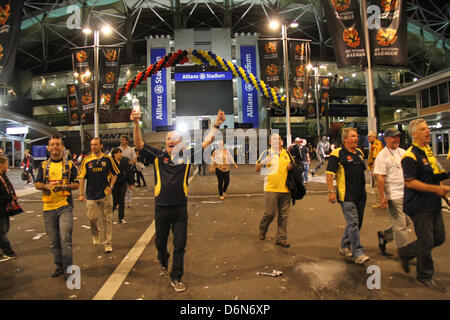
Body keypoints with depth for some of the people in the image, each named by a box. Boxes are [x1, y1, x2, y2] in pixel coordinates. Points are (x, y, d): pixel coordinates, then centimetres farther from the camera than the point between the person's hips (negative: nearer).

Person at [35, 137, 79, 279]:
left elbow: (76, 184, 3)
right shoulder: (43, 166, 12)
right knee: (54, 241, 11)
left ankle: (67, 268, 3)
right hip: (48, 207, 3)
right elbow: (37, 184, 7)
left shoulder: (69, 165, 6)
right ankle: (59, 266, 25)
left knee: (65, 238, -8)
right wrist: (47, 186, -14)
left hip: (65, 205, -3)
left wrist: (64, 186, -16)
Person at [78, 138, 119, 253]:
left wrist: (111, 187, -4)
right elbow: (82, 178, 4)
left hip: (105, 194, 0)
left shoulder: (107, 159, 0)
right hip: (91, 195, 1)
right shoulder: (87, 160, 1)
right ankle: (95, 233, 33)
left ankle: (108, 243, 16)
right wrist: (81, 194, 0)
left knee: (107, 219, 4)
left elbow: (114, 174, 9)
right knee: (92, 218, 0)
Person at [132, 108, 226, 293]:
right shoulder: (158, 157, -1)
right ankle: (163, 262, 51)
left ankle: (176, 278, 19)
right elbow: (139, 144, -8)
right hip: (161, 207, 0)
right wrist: (136, 124, -21)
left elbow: (206, 143, 1)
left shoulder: (186, 157, 1)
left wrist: (216, 125, -6)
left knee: (180, 245, 4)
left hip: (180, 208, 0)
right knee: (160, 241, 19)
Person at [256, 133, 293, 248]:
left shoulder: (286, 153, 11)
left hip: (285, 189, 4)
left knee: (283, 215, 7)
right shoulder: (266, 153, 0)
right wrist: (263, 162, -23)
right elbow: (257, 169, -3)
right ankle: (262, 229, 25)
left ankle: (281, 238, 18)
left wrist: (291, 167, -1)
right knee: (270, 213, -5)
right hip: (271, 188, -4)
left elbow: (292, 165, 23)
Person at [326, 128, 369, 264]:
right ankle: (358, 253, -2)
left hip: (360, 195, 8)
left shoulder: (359, 153, 14)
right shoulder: (337, 154, -10)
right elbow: (330, 173, -13)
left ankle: (345, 246, 30)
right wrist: (331, 191, -19)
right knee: (353, 223, -7)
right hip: (347, 195, -8)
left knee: (356, 222, 14)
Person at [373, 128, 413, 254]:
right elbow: (380, 177, -14)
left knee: (408, 222, 14)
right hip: (393, 195, -7)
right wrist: (382, 196, -17)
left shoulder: (403, 152, 12)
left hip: (407, 194, 7)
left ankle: (384, 235, 31)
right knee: (400, 225, 1)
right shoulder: (382, 156, -10)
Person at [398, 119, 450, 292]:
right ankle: (425, 276, 20)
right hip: (419, 206, -9)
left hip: (433, 204, 9)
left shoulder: (429, 151, 13)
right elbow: (410, 182, -21)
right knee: (426, 242, 1)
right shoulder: (410, 156, -16)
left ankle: (405, 253, 31)